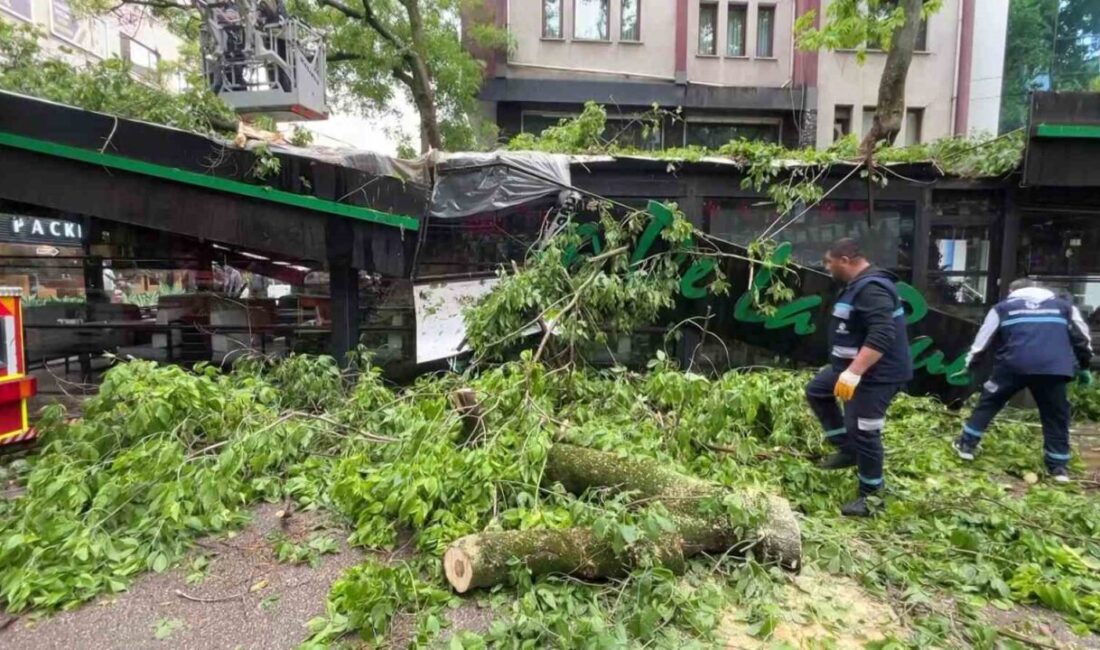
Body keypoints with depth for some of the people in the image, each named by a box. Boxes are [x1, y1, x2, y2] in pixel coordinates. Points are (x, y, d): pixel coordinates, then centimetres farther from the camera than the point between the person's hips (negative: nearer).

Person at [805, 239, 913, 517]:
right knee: (816, 391, 19)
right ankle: (847, 449, 23)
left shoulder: (872, 288, -24)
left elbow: (882, 336, -34)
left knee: (862, 432, -5)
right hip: (855, 367, 11)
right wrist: (849, 369, 30)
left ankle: (870, 496, 11)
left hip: (876, 374, -11)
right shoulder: (858, 285, 11)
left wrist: (853, 373, -37)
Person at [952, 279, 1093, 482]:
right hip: (1054, 368, 2)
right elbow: (1082, 337, 25)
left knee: (989, 402, 13)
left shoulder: (1003, 307, 20)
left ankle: (967, 444, 12)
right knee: (1056, 415, 13)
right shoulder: (1064, 305, 26)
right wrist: (1084, 367, 35)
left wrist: (969, 364, 28)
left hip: (1014, 365, -2)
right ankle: (1058, 466, 14)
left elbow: (983, 339, 19)